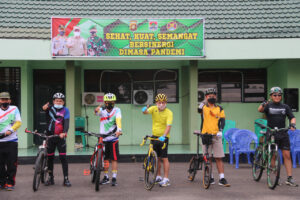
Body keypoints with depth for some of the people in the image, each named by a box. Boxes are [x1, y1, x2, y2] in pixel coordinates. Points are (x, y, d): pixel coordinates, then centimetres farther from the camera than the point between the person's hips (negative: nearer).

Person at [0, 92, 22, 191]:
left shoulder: (14, 109, 6)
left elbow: (18, 122, 0)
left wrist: (10, 130, -15)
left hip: (11, 141, -1)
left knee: (11, 164, -1)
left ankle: (10, 183, 7)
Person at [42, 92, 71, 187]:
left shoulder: (65, 110, 0)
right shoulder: (50, 108, 4)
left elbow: (66, 122, -12)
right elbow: (45, 108, -19)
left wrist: (64, 132, -29)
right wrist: (45, 107, -44)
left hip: (60, 137, -2)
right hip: (50, 136, 2)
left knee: (63, 157, -5)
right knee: (50, 157, 9)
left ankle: (66, 179, 0)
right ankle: (50, 178, 21)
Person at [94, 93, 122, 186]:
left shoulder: (116, 110, -3)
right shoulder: (102, 110, 3)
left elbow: (118, 120, -20)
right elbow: (97, 112, -20)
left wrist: (119, 130, -38)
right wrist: (97, 110, -45)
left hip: (113, 138, -2)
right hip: (103, 138, 2)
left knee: (114, 158, -3)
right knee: (105, 158, 10)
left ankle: (114, 178, 3)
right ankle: (106, 177, 23)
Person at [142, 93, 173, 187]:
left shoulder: (169, 113, -13)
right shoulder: (154, 109, 0)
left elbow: (168, 125, -23)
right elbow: (146, 112, -18)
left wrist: (164, 136, -38)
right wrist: (144, 110, -43)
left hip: (163, 137, -5)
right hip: (154, 136, 5)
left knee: (164, 158, -5)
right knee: (156, 158, 12)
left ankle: (166, 179, -1)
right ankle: (158, 176, 24)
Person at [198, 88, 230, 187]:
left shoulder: (219, 109, 10)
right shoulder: (203, 107, 3)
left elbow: (222, 120, 3)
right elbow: (199, 110, -20)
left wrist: (220, 130, -15)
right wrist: (202, 104, -42)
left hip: (216, 135, 1)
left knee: (219, 158, -1)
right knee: (208, 158, 6)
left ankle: (222, 179, -1)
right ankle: (210, 177, 17)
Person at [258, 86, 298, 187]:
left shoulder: (285, 107, 8)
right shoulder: (268, 106, 0)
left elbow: (292, 117, 3)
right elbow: (260, 110, -18)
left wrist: (292, 123, -20)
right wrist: (263, 104, -41)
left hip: (283, 134, 2)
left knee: (287, 155, -3)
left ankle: (289, 178, -1)